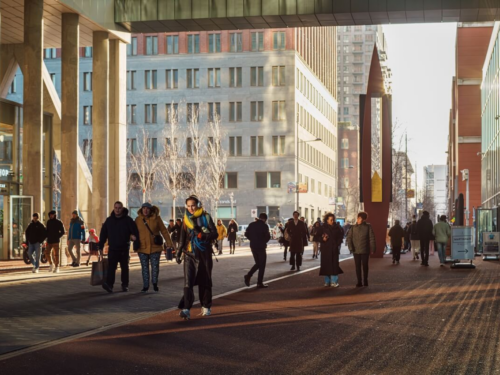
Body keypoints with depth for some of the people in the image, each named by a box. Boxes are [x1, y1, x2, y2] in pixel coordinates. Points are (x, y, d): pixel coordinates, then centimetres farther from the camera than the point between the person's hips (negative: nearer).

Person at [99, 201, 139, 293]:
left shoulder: (128, 220, -1)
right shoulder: (109, 220, 6)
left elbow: (135, 232, 1)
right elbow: (103, 233, 9)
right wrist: (101, 245, 5)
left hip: (124, 249, 0)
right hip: (112, 248, 0)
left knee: (124, 267, 9)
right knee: (111, 267, -12)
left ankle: (125, 285, 18)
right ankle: (109, 284, -22)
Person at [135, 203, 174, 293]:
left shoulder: (156, 218, -3)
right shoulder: (138, 219, 1)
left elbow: (164, 230, 1)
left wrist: (169, 242, -2)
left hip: (155, 247, -1)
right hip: (142, 248, 1)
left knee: (155, 266, 1)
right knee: (145, 267, 7)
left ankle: (155, 284, 21)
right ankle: (145, 286, 17)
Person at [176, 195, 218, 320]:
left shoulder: (206, 217, -1)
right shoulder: (186, 219, 8)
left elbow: (215, 234, -5)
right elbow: (182, 238, 16)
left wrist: (202, 235, -21)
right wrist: (178, 252, 14)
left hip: (204, 254, -1)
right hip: (190, 254, 2)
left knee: (204, 281, 9)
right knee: (188, 282, -11)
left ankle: (206, 307, 24)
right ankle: (186, 309, -19)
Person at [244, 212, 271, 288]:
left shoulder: (252, 225, 4)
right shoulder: (264, 226, -13)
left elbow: (246, 234, 4)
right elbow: (268, 236, -16)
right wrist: (264, 241, 4)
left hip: (253, 246, 6)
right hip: (261, 247, -6)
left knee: (258, 263, 19)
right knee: (262, 265, 4)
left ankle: (248, 276, 1)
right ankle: (260, 283, 5)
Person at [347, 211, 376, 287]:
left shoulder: (368, 227, -4)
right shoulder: (353, 227, 1)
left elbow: (372, 238, -4)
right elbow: (349, 238, 0)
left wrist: (373, 249, -7)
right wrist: (350, 248, -12)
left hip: (365, 250, -1)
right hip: (356, 250, 1)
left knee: (365, 266, 9)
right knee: (358, 267, 3)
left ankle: (365, 281, 21)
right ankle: (359, 282, 7)